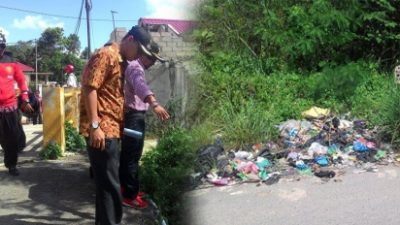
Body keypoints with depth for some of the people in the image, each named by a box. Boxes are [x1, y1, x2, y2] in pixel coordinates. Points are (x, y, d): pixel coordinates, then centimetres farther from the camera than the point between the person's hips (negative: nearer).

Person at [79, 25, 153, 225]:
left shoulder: (121, 61, 18)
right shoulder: (106, 55, -10)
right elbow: (89, 88, -19)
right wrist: (95, 126, -23)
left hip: (112, 130, 10)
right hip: (101, 130, -10)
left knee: (108, 182, 16)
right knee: (109, 184, -6)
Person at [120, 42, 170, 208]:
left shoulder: (134, 67, 16)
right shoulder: (135, 68, -19)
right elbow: (140, 86, -41)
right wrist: (154, 103, -57)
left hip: (130, 115, 11)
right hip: (134, 116, -11)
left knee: (126, 154, 17)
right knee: (133, 156, -7)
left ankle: (125, 186, 29)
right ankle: (130, 196, -3)